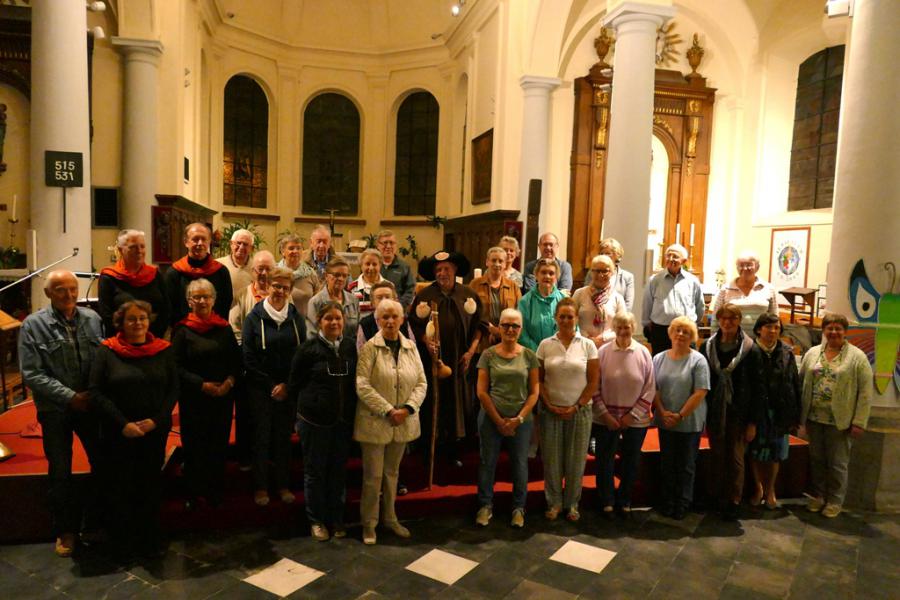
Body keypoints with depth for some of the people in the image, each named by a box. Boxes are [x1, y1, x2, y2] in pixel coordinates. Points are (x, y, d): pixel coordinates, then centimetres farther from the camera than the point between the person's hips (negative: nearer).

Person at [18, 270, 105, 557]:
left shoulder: (92, 319, -3)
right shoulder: (33, 325, -8)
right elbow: (31, 374, -12)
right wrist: (71, 397, -17)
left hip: (92, 405, 2)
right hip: (55, 410, -2)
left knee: (103, 463, 9)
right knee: (60, 473, 12)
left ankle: (99, 520, 31)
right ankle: (65, 530, 31)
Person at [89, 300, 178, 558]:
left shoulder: (163, 350, 0)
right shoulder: (107, 351, -4)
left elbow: (173, 389, 1)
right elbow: (96, 392, -7)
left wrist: (155, 420, -11)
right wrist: (123, 424, -13)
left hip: (155, 432, 1)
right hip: (118, 433, -1)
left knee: (151, 487, 10)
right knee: (121, 488, 9)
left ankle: (149, 542, 25)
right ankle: (124, 543, 26)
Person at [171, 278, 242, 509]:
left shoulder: (224, 328, 7)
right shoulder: (182, 330, -3)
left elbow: (238, 361, 8)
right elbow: (176, 367, -8)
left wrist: (230, 381, -9)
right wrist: (203, 385, -15)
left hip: (223, 396, 3)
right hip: (193, 397, -3)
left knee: (219, 444, 9)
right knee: (194, 445, 4)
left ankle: (216, 491, 24)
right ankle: (193, 493, 20)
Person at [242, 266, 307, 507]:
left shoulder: (296, 318, 3)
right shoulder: (254, 317, -4)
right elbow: (248, 358, -6)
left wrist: (287, 385, -8)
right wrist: (271, 385, -9)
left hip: (289, 390, 2)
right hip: (260, 388, -2)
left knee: (284, 437, 10)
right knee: (261, 437, 5)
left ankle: (283, 484, 23)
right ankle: (260, 486, 19)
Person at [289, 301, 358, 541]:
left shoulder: (351, 346, -1)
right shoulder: (309, 348, -11)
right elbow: (294, 384, -2)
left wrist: (350, 408, 8)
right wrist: (308, 404, 3)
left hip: (344, 419, 3)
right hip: (315, 419, -3)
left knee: (339, 469, 14)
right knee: (315, 470, 10)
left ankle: (336, 518, 31)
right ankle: (316, 520, 27)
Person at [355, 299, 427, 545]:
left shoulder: (410, 347, 3)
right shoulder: (370, 348, -10)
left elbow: (421, 383, 3)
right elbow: (362, 386, -16)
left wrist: (407, 409, -11)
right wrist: (388, 411, -19)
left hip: (403, 422, 4)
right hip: (375, 422, -4)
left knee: (392, 472, 19)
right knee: (373, 475, 5)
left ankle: (390, 517, 36)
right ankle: (369, 522, 23)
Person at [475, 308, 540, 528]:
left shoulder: (529, 356, 0)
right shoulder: (488, 355, -2)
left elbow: (534, 392, 1)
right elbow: (481, 391, -3)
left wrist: (519, 418, -8)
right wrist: (499, 421, -6)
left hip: (521, 420, 1)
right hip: (491, 418, 0)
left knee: (520, 463, 9)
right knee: (487, 462, 8)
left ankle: (519, 507, 28)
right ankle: (485, 505, 26)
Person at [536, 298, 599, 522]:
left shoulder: (587, 345, -1)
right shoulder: (545, 345, 0)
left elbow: (593, 381, -2)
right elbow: (539, 380, 1)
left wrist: (577, 406, -8)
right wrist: (549, 405, -8)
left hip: (579, 411, 0)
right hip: (551, 411, 1)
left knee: (576, 460, 8)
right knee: (551, 459, 7)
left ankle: (572, 503, 26)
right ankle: (554, 502, 24)